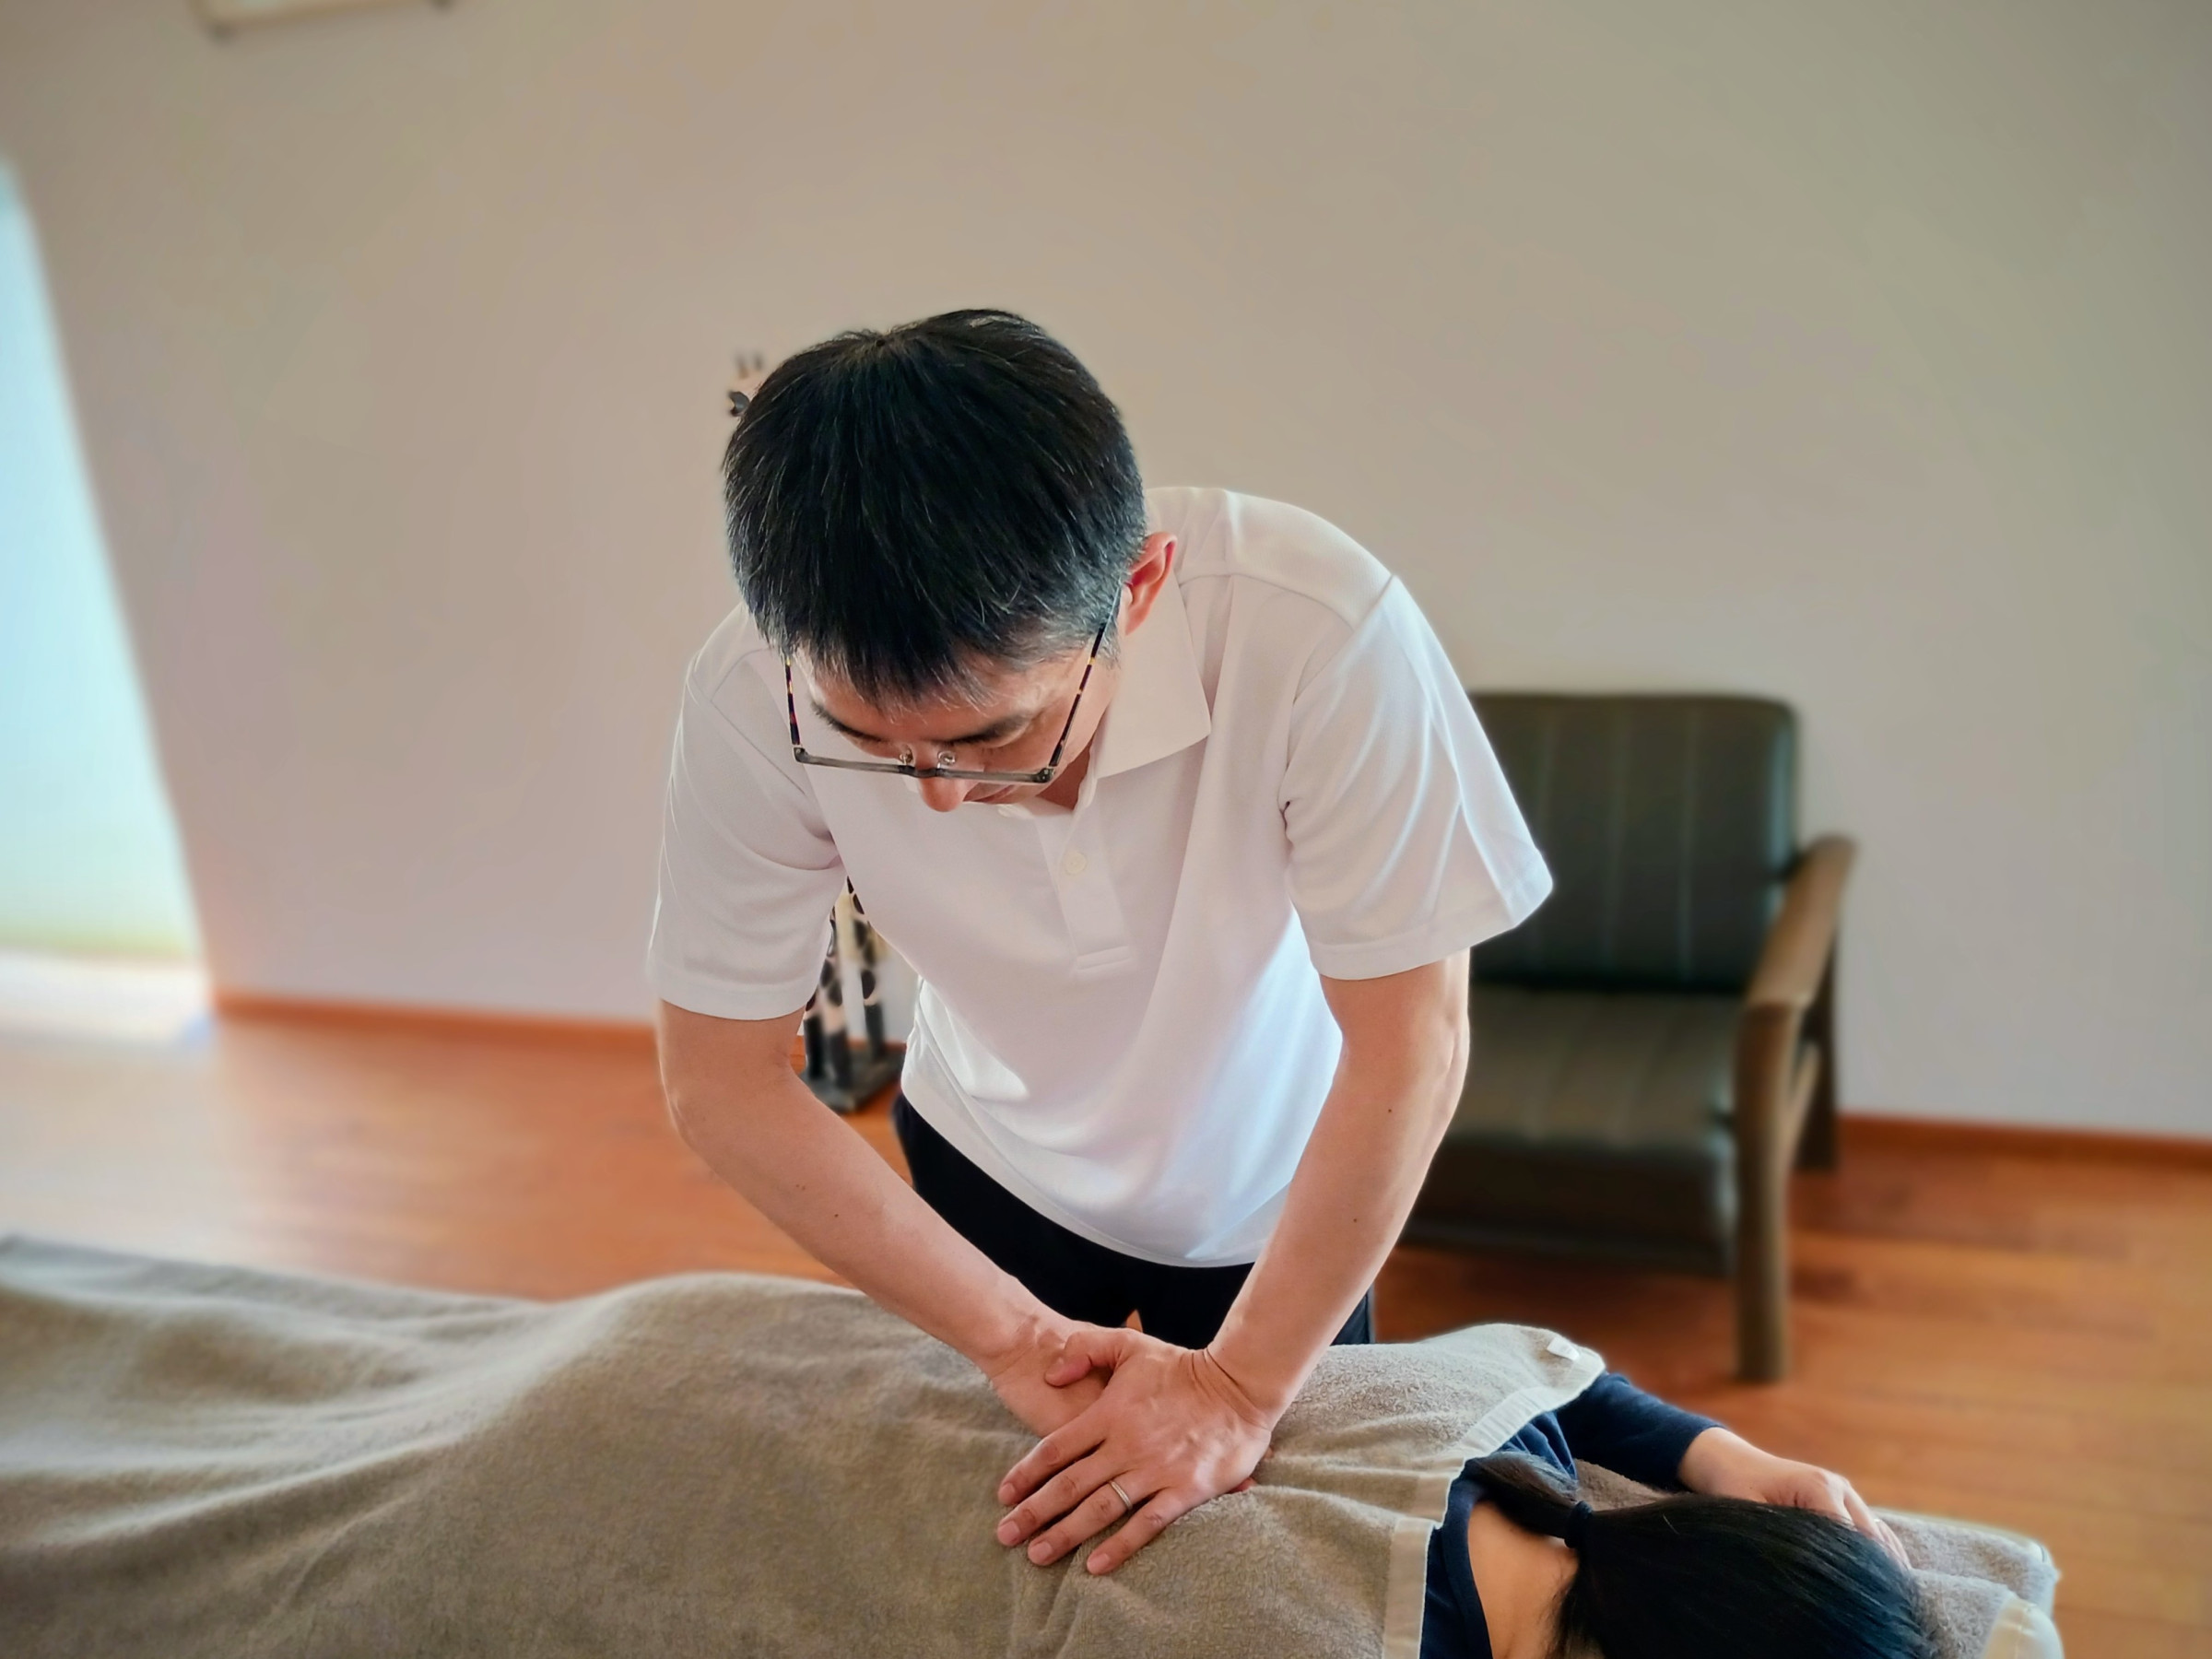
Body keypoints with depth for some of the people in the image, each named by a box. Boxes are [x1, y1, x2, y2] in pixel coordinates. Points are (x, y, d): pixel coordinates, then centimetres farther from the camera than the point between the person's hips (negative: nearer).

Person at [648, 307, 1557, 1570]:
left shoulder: (1319, 634, -39)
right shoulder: (755, 702, -32)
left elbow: (1412, 1047, -28)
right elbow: (721, 1082, -20)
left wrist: (1243, 1385, -23)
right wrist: (1015, 1336, -22)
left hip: (1270, 1186, -1)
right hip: (995, 1167, 2)